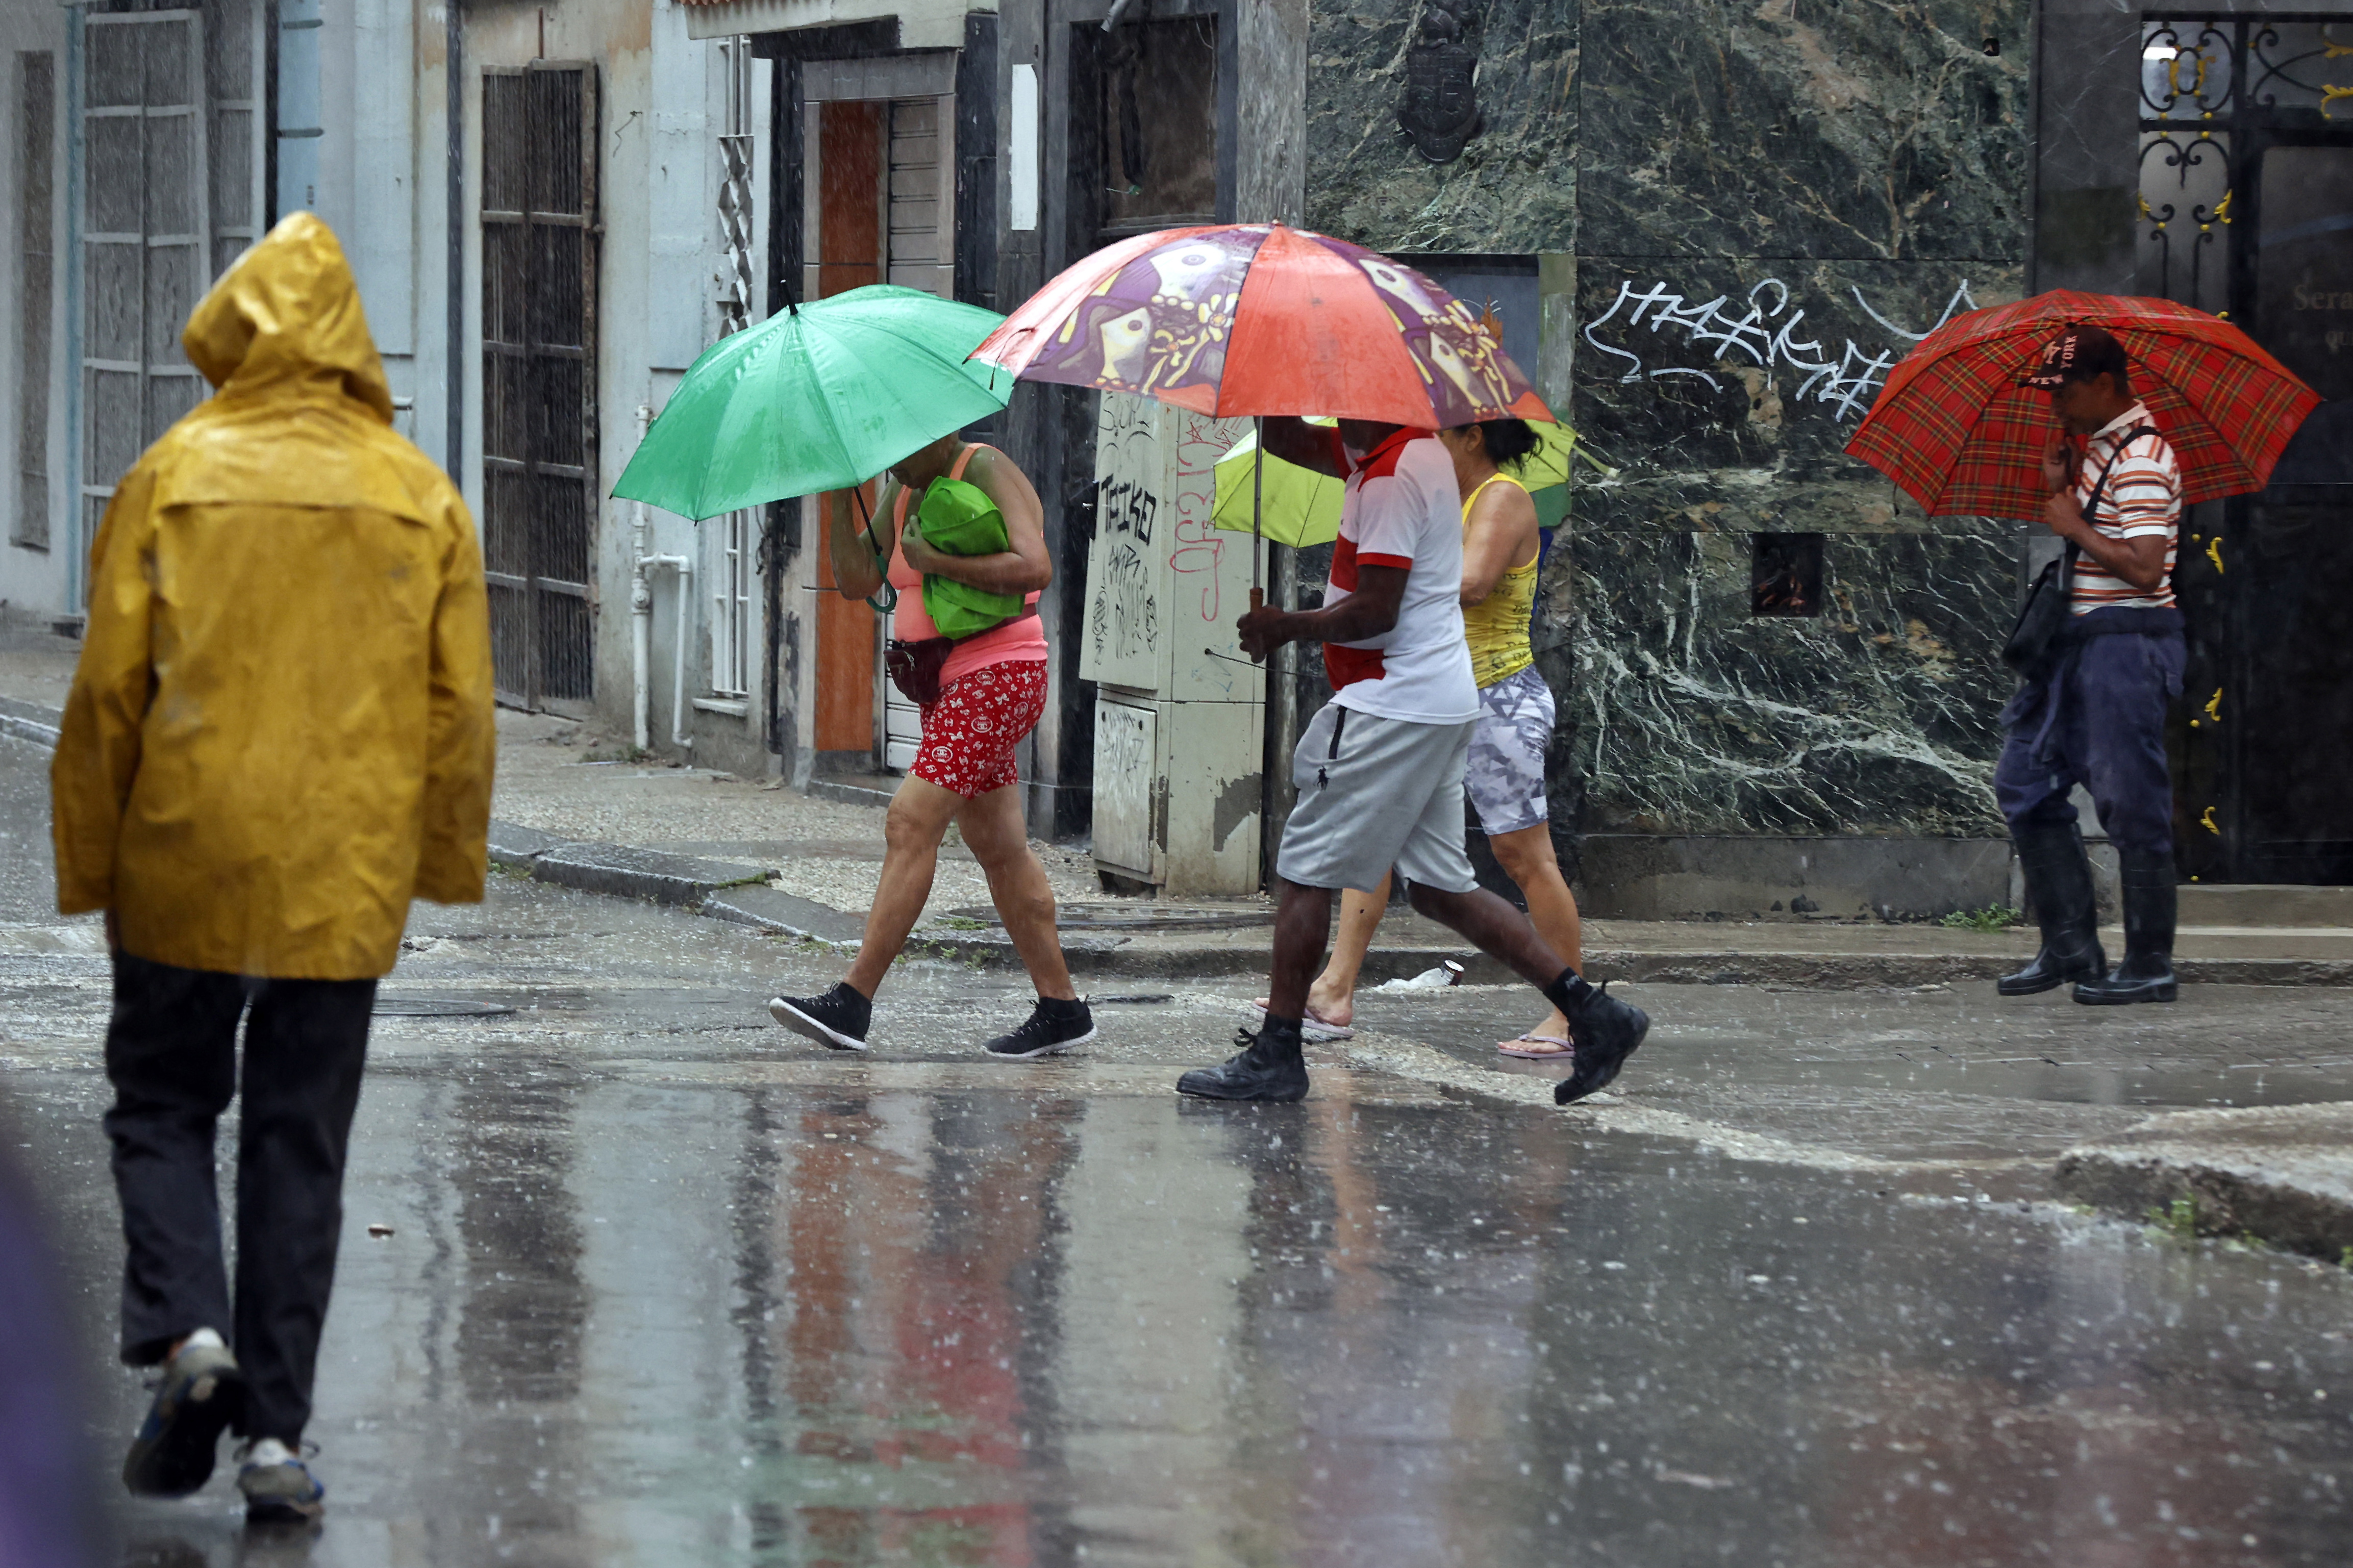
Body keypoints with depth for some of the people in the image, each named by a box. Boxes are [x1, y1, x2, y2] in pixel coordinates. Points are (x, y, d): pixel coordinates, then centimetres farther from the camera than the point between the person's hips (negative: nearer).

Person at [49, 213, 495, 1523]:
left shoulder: (171, 479, -4)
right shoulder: (421, 497, 2)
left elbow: (108, 689, -4)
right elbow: (461, 705, 4)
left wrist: (90, 863, 5)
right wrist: (447, 865, 15)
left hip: (185, 866, -1)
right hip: (347, 876, 2)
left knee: (163, 1104, 15)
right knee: (301, 1144, 7)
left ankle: (187, 1329, -9)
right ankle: (276, 1430, 4)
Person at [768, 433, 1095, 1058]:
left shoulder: (988, 473, -12)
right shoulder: (903, 492, 14)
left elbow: (1035, 567, -24)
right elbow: (857, 581, 7)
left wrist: (936, 561, -22)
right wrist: (840, 497, -3)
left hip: (998, 674, -10)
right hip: (950, 684, 10)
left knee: (911, 824, -16)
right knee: (999, 848, 10)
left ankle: (853, 1003, -20)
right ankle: (1061, 1008, 14)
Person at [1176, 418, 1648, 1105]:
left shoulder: (1392, 479, -16)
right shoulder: (1419, 454, 14)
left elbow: (1376, 610, -20)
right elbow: (1292, 442, 23)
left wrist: (1284, 626, -7)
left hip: (1393, 706, -10)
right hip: (1441, 705, 10)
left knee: (1306, 868, -2)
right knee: (1441, 887, 11)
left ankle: (1275, 1054, 1)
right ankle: (1593, 1013, 5)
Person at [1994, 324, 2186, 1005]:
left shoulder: (2140, 461, -17)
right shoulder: (2095, 449, 14)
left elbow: (2145, 569, -24)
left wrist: (2076, 527, -15)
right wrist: (2059, 490, 7)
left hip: (2125, 642, -11)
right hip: (2079, 641, 11)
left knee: (2131, 804, -5)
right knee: (2025, 783, 12)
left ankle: (2150, 966, 1)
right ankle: (2070, 947, 16)